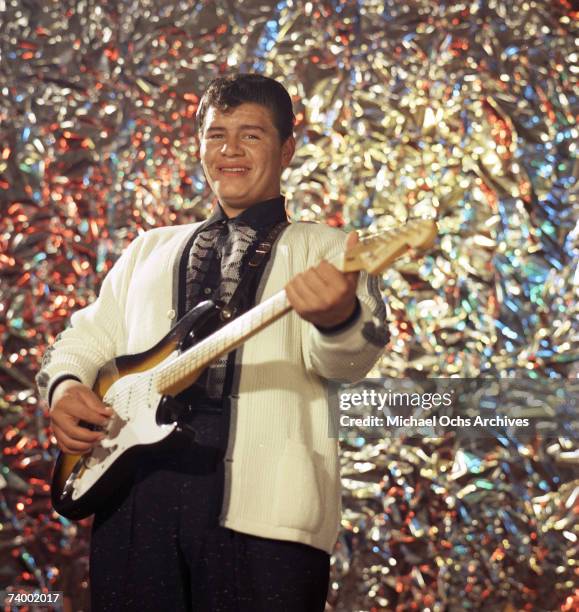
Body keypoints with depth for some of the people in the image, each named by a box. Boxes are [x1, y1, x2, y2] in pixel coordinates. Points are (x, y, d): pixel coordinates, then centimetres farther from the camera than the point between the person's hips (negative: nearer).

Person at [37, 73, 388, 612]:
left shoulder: (321, 249, 11)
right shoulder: (150, 249, 25)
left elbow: (346, 360, -7)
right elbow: (85, 338, 27)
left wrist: (339, 318, -32)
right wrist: (64, 385, 3)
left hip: (261, 500, -3)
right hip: (135, 485, 4)